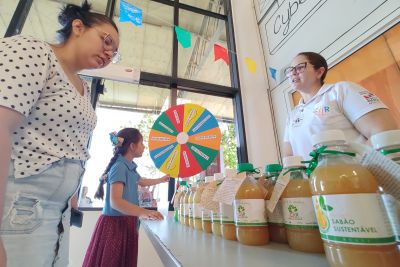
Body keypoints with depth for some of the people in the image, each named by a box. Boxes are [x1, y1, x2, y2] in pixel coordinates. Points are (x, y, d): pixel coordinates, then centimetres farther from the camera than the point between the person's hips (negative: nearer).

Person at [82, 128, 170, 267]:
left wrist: (161, 179, 39)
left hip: (127, 222, 9)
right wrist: (144, 213, -37)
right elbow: (115, 202, -28)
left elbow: (141, 182, 30)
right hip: (115, 223, -9)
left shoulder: (130, 167, 9)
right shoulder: (119, 167, -19)